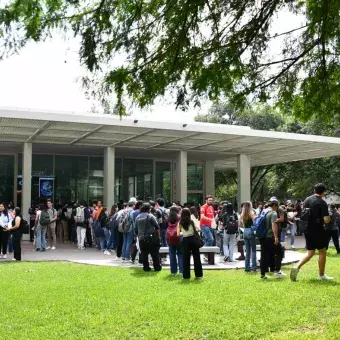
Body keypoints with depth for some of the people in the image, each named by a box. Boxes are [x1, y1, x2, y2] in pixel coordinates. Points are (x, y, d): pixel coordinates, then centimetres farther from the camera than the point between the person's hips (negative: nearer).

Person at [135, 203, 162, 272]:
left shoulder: (137, 217, 8)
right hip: (151, 238, -4)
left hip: (141, 239, 4)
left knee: (144, 254, 10)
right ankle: (157, 267, 9)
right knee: (155, 254, 5)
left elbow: (136, 230, 11)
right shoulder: (150, 216, -6)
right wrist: (158, 236, 5)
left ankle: (146, 267, 11)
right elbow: (157, 227, -6)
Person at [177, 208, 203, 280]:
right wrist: (195, 230, 10)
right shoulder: (191, 221, -6)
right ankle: (198, 274, 14)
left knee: (186, 258, 7)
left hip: (185, 241, 1)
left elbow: (178, 234, -3)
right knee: (196, 257, 9)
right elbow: (198, 230, -12)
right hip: (193, 239, 0)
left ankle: (186, 276, 8)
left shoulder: (180, 223, -3)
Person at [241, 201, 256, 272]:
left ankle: (247, 267, 13)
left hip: (245, 231, 6)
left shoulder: (242, 214, 9)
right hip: (250, 231, -6)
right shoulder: (251, 213, -9)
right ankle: (253, 266, -1)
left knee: (247, 250, 12)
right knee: (253, 250, 1)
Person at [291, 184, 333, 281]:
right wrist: (328, 219, 3)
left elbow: (303, 214, 14)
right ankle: (321, 275, 18)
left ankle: (297, 267, -7)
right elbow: (326, 220, -18)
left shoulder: (307, 200, 5)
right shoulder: (322, 203, -14)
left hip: (308, 230, 6)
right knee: (322, 252, 10)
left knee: (310, 252, 12)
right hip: (318, 231, -6)